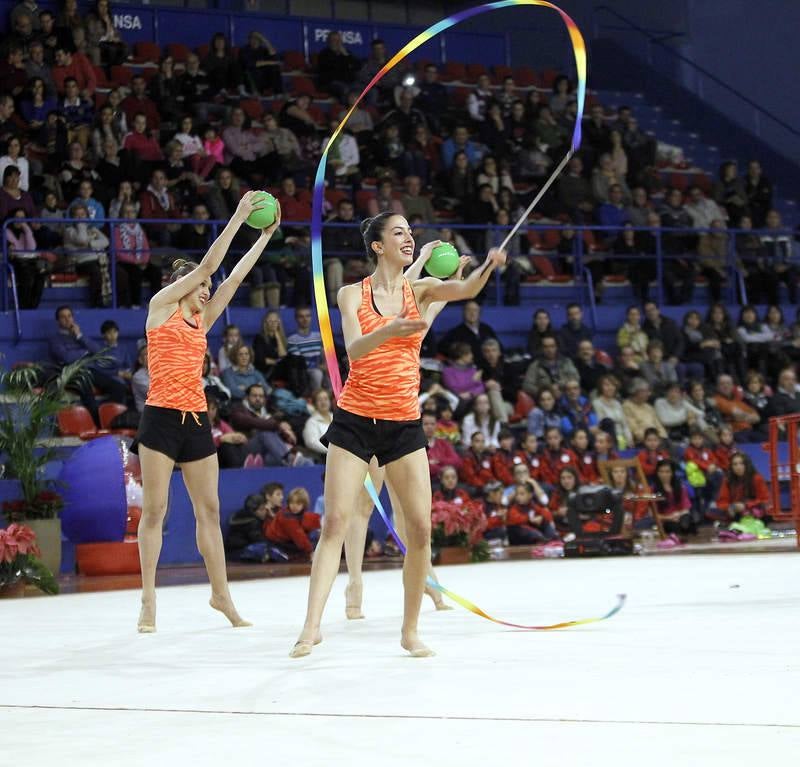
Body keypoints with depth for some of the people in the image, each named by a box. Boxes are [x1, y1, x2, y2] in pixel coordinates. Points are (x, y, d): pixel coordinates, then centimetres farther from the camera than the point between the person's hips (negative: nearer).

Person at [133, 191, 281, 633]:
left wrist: (266, 235, 15)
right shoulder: (161, 306, 2)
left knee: (209, 509, 7)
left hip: (196, 420, 6)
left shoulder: (202, 322, 17)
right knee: (154, 509, -3)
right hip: (161, 417, -6)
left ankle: (221, 595, 14)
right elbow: (208, 265, -3)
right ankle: (148, 600, 1)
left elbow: (234, 277, 16)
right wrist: (239, 217, -2)